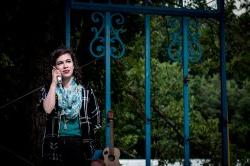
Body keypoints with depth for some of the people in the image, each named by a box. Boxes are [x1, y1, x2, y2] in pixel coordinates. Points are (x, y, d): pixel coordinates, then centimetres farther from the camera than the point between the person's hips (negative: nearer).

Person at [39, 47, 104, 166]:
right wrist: (54, 83, -8)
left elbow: (96, 121, 12)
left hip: (81, 146, 0)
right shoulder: (49, 90, 8)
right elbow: (48, 109, -14)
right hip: (55, 147, 0)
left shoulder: (86, 91, 8)